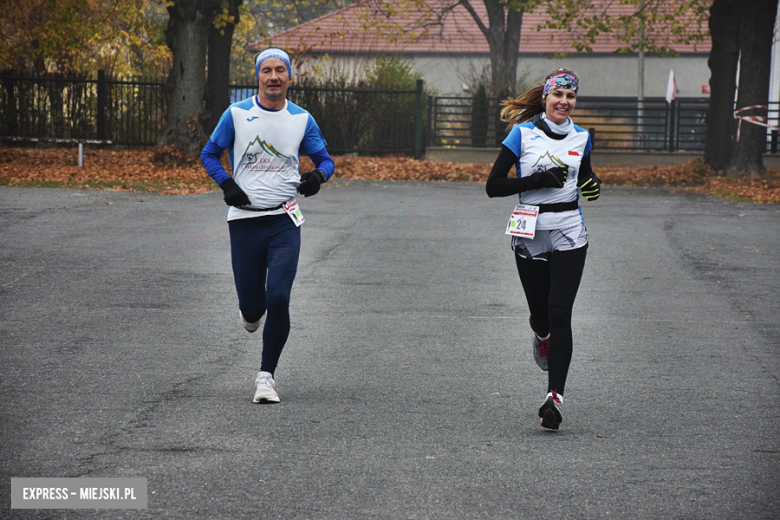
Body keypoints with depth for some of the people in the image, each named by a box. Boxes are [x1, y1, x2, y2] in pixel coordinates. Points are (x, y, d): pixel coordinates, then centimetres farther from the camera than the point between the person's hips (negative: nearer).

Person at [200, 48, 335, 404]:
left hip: (284, 220, 0)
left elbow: (325, 159, 13)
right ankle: (251, 311, 42)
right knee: (252, 306, 2)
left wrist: (318, 175, -10)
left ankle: (267, 375, -2)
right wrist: (226, 184, -8)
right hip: (244, 220, 0)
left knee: (278, 298, -14)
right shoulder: (237, 114, 2)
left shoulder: (302, 119, 5)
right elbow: (209, 154, 10)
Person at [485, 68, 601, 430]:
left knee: (560, 315, -11)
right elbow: (493, 186, -8)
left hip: (569, 235, 1)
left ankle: (555, 397, -14)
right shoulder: (523, 133, -4)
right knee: (540, 314, 8)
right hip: (530, 235, -1)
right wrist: (539, 180, -18)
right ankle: (542, 337, 48)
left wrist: (592, 184, 0)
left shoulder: (581, 138, 7)